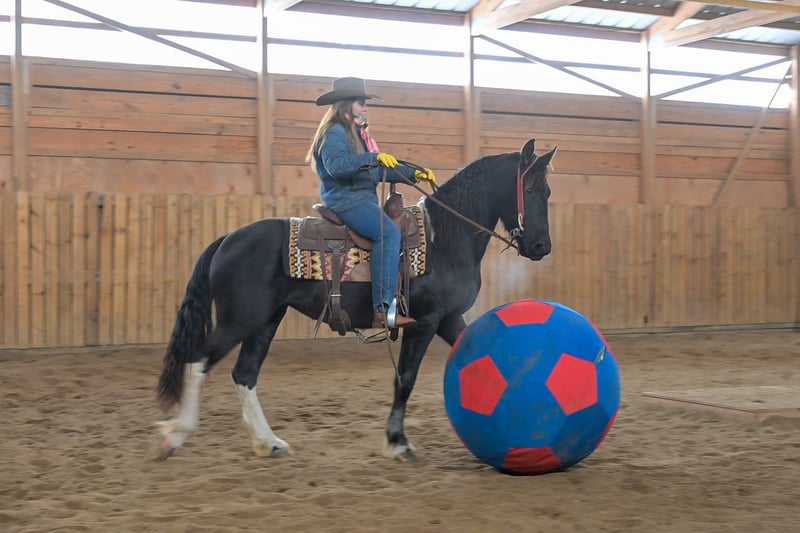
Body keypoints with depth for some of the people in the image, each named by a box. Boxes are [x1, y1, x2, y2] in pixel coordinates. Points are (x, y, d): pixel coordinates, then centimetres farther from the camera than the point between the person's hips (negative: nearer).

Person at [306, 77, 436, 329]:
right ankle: (382, 309, -35)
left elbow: (381, 169, 22)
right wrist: (373, 157, -33)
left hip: (363, 200, 11)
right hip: (345, 201, -11)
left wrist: (414, 174, 12)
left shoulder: (358, 135, 23)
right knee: (389, 232, -29)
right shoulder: (335, 133, -7)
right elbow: (336, 164, -26)